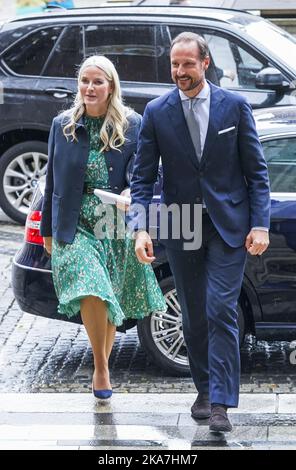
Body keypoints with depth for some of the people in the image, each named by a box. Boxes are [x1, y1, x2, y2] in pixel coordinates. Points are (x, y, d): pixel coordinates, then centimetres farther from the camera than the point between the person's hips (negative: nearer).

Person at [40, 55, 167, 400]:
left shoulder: (133, 125, 2)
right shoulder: (63, 125, 7)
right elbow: (53, 180, 12)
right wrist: (48, 229, 13)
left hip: (118, 228, 1)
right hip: (76, 226, 0)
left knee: (110, 301, 10)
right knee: (91, 293, -19)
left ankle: (103, 366, 29)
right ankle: (101, 368, -7)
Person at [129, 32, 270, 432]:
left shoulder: (235, 106, -2)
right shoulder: (156, 112, 0)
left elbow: (256, 170, 1)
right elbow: (143, 177, 1)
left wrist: (260, 224, -7)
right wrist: (141, 228, -12)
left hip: (228, 226, -2)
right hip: (181, 228, 2)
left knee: (221, 311, -10)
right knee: (194, 316, 11)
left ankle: (221, 403, -10)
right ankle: (204, 390, 26)